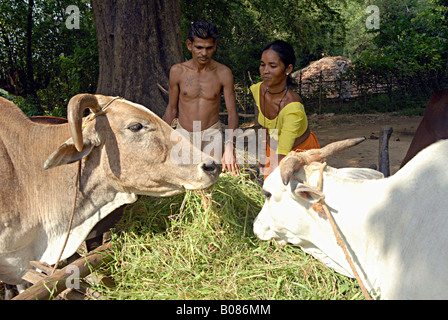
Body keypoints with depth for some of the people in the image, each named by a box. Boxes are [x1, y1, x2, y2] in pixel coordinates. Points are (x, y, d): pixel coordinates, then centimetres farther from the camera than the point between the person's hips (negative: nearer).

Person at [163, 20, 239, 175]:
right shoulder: (178, 71, -5)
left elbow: (232, 112, -11)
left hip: (211, 133, -1)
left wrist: (229, 145, -25)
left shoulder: (223, 73, -8)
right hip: (183, 133, 1)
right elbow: (171, 109, 6)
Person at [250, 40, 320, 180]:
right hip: (274, 149, 5)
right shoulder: (257, 90, -15)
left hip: (300, 152, -5)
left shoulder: (293, 107, -36)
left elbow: (281, 158, -38)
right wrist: (264, 153, 8)